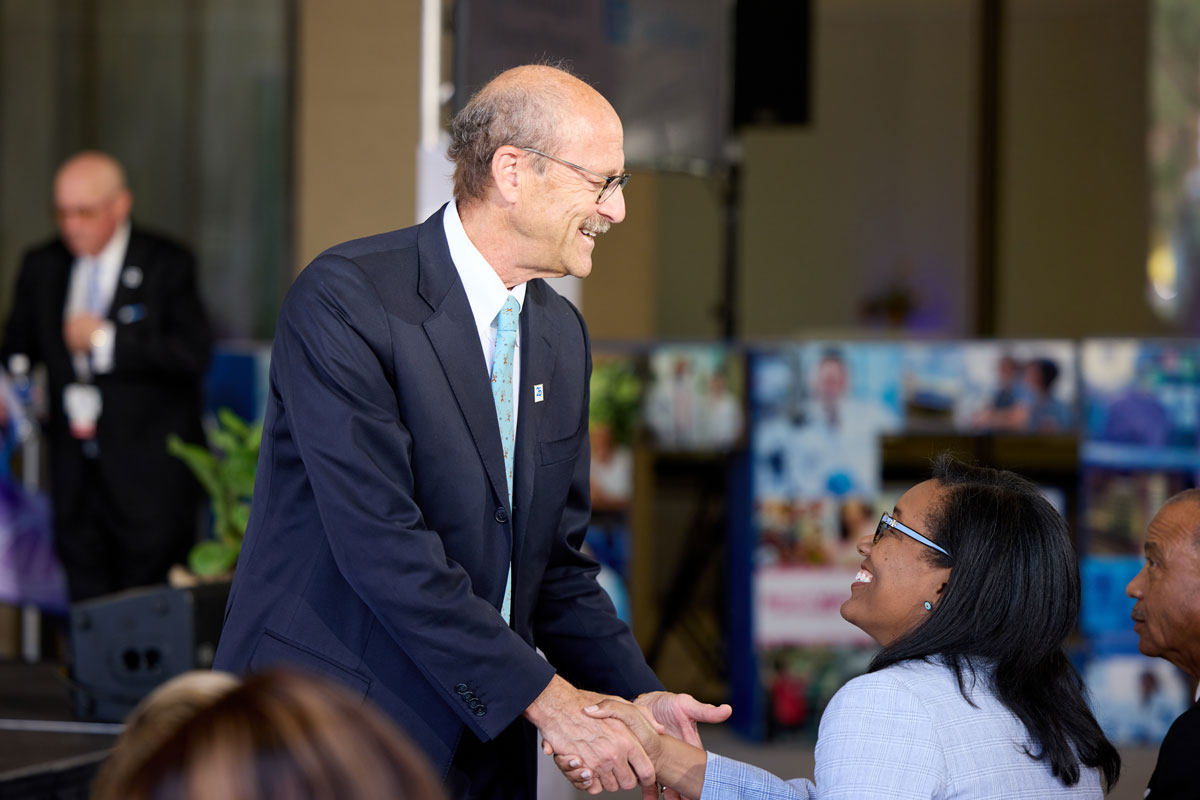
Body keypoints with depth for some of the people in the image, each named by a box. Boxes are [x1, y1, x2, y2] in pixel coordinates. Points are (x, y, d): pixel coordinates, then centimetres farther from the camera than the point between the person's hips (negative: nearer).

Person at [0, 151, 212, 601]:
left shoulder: (167, 265, -3)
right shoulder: (41, 266, 12)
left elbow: (193, 355, -12)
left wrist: (105, 340, -13)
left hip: (150, 478, -4)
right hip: (75, 474, 4)